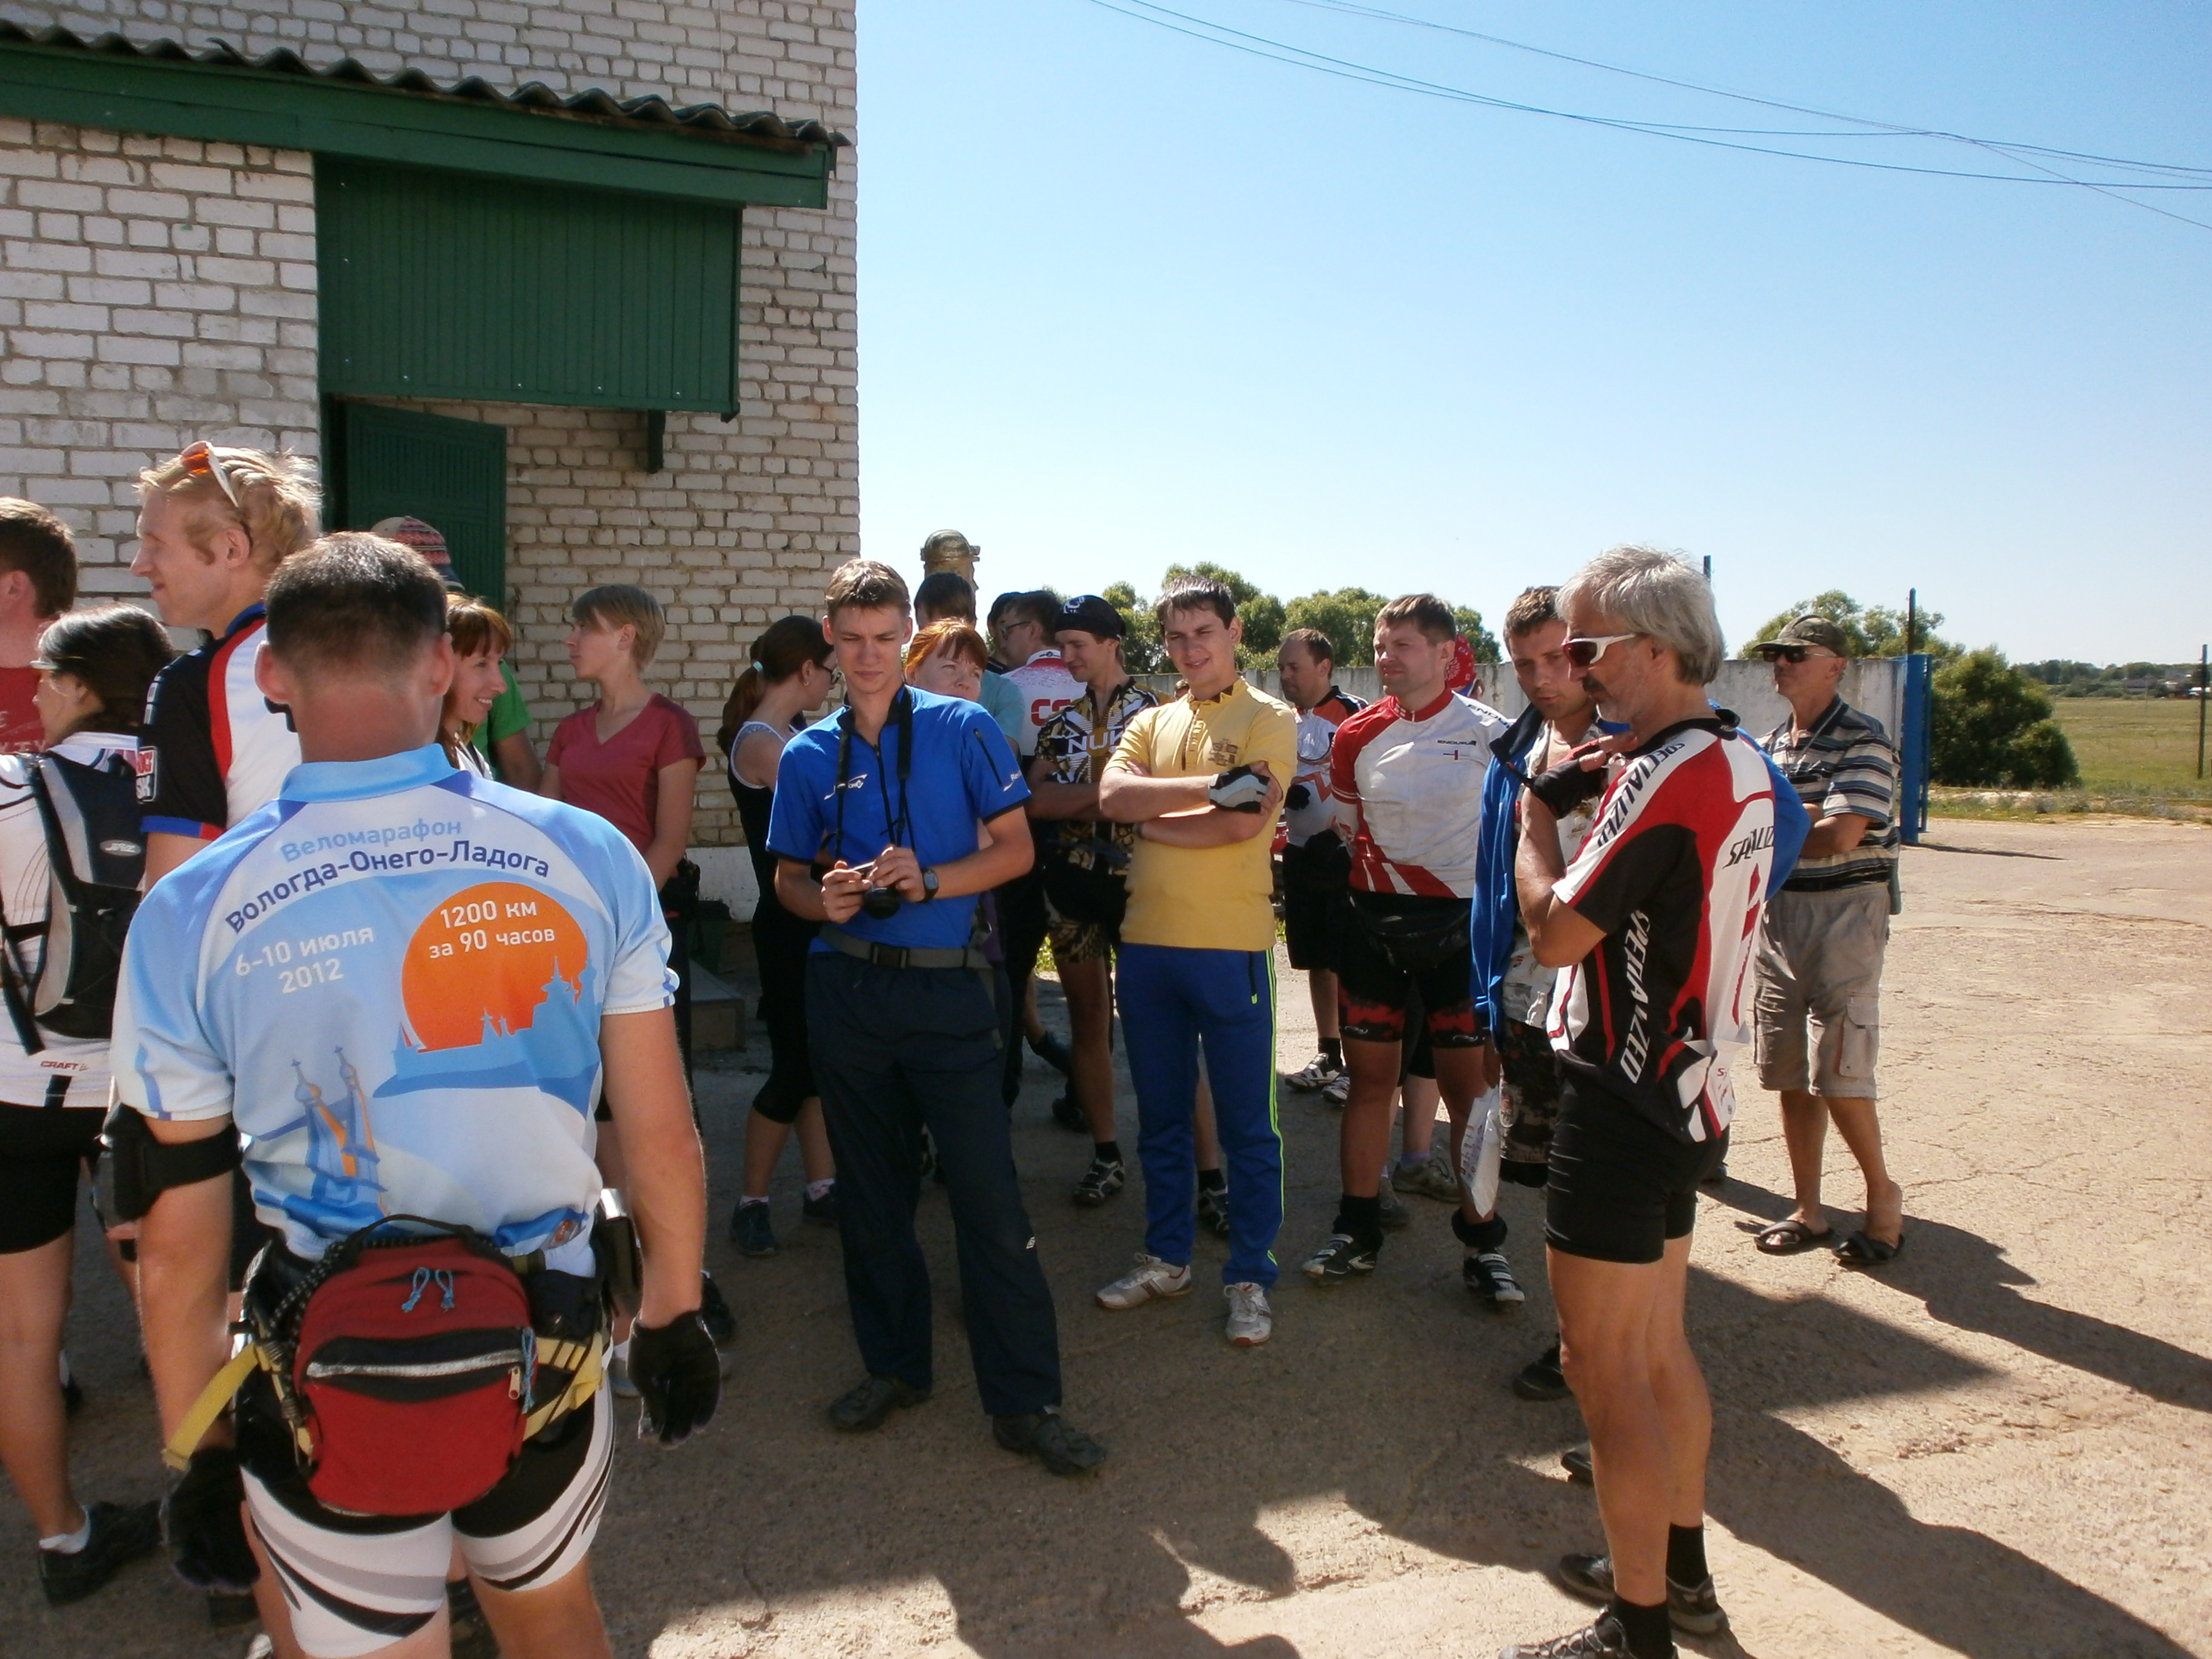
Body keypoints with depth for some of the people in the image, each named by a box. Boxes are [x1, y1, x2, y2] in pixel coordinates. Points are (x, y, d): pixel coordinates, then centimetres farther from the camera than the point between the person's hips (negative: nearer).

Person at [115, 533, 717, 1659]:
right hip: (548, 1344, 1)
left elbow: (178, 1236, -5)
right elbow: (663, 1137, -5)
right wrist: (673, 1318, 10)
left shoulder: (190, 915, -11)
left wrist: (197, 1455, 8)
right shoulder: (585, 858, -10)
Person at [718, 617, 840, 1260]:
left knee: (819, 1058, 13)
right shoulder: (759, 740, -15)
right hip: (788, 924, -9)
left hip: (818, 921, 9)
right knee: (794, 1066, -2)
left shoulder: (793, 734, 12)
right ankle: (751, 1204, 12)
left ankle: (821, 1189, 22)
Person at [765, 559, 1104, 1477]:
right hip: (846, 989, 3)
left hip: (947, 988, -3)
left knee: (989, 1194, -4)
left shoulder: (964, 729, 0)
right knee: (870, 1192, 13)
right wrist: (823, 899, -9)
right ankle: (894, 1365, 30)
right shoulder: (809, 755, 8)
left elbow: (1015, 848, -1)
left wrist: (928, 880, -16)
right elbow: (789, 877, 13)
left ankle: (1025, 1401, 6)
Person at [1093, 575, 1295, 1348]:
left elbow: (1243, 824, -16)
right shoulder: (1152, 723, 13)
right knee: (1160, 1117, 17)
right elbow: (1111, 797, -7)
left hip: (1230, 946, -5)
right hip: (1147, 941, 5)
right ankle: (1166, 1257, 32)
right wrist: (1214, 786, -17)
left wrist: (1149, 818, -5)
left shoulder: (1270, 719, -2)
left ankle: (1250, 1278, 19)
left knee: (1247, 1125, 5)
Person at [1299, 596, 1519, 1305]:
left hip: (1458, 924, -2)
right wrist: (1330, 947, 10)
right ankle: (1357, 1230, 19)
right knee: (1369, 1078, 8)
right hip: (1372, 921, 3)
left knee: (1471, 1086, 2)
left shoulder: (1488, 732, -4)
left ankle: (1484, 1245, 14)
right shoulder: (1357, 735, 5)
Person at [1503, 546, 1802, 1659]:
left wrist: (1540, 810, -6)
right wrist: (1599, 797, 3)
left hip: (1626, 1098, -10)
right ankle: (1679, 1569, 36)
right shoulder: (1742, 765, 8)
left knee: (1603, 1363, 1)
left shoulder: (1664, 777, -21)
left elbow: (1554, 931, -20)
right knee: (1658, 1347, 21)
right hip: (1688, 1088, 10)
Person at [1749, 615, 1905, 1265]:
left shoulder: (1864, 742, -9)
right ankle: (1808, 1211, 20)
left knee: (1836, 1074, -7)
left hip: (1844, 912, -6)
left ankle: (1884, 1194, 16)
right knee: (1788, 1076, 8)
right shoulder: (1770, 744, 13)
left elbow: (1841, 834, -19)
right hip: (1779, 911, 7)